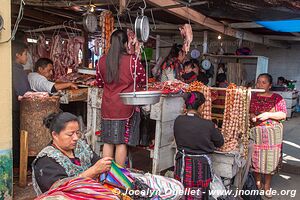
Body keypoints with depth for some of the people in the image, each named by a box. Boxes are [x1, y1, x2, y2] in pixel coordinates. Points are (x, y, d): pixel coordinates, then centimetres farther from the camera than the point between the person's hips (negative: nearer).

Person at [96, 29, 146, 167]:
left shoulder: (102, 61, 1)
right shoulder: (132, 60, -11)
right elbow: (142, 81, 2)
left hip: (107, 108, 4)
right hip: (126, 108, -3)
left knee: (108, 142, 13)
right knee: (122, 143, 5)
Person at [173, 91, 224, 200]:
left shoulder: (178, 121, -8)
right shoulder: (208, 125, -17)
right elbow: (220, 142, -1)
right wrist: (214, 129, 17)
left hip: (182, 163, 3)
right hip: (200, 165, -3)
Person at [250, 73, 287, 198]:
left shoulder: (277, 98, 1)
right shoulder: (252, 97, 6)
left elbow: (283, 114, -3)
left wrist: (268, 115, -16)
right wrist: (251, 116, -10)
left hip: (272, 133, -1)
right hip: (255, 132, 1)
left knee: (270, 158, 5)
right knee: (255, 157, 7)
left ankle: (267, 185, 21)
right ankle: (258, 183, 25)